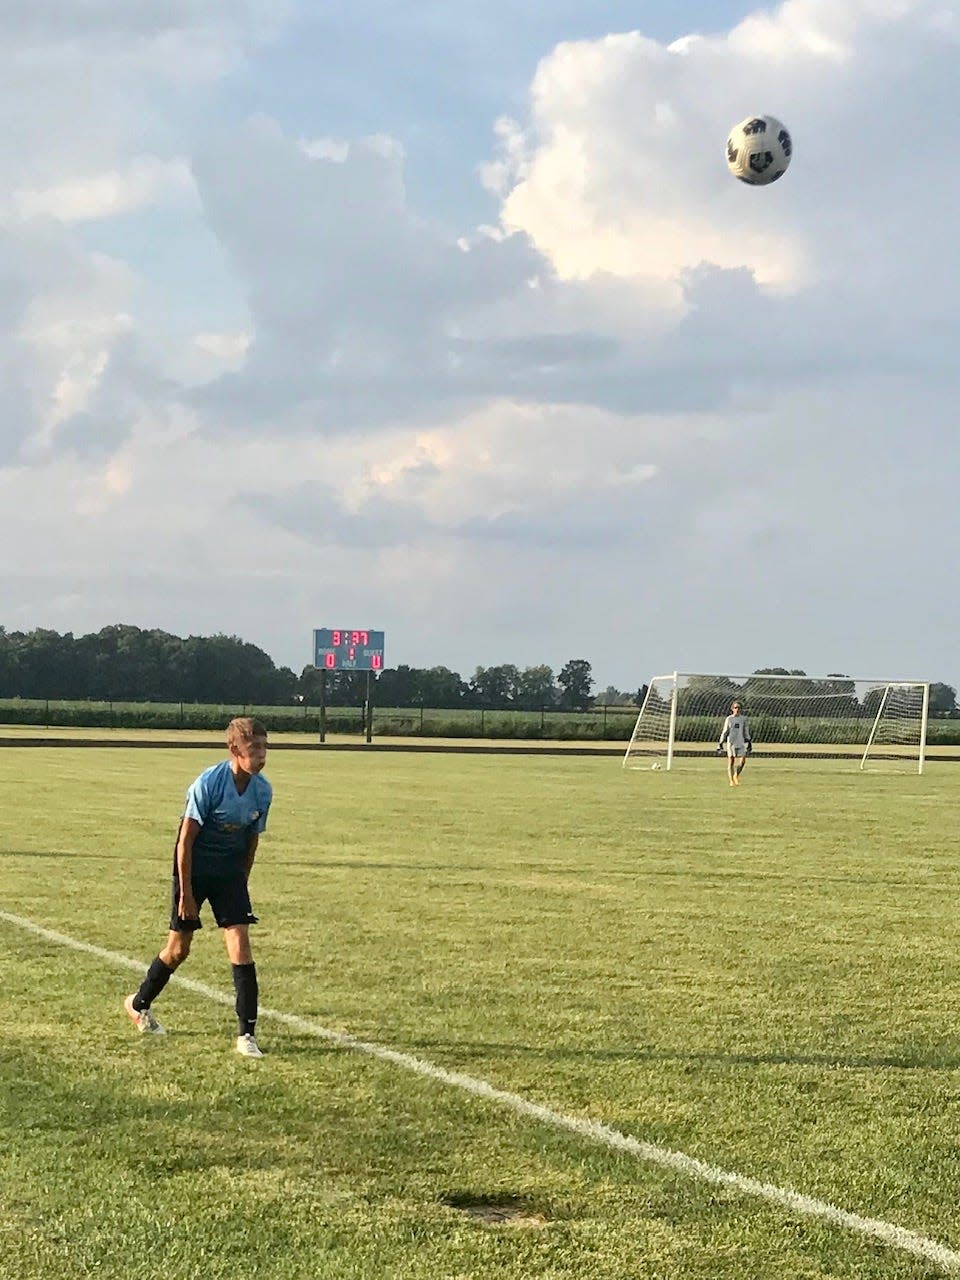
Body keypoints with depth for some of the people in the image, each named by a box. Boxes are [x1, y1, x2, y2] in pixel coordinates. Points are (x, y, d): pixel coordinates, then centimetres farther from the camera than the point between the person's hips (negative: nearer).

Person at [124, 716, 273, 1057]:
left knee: (240, 944, -9)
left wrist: (240, 885, 12)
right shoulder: (209, 783, -22)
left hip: (230, 872, 4)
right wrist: (186, 893, -16)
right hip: (194, 869, -4)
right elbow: (186, 840, -17)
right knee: (179, 948, 6)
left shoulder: (263, 791, -6)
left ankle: (247, 1034, -6)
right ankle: (139, 1004, 34)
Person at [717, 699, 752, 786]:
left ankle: (736, 775, 18)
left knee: (742, 761, -8)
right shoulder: (729, 719, 3)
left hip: (741, 742, 2)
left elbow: (746, 731, 14)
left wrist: (748, 742, 9)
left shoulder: (743, 718, 9)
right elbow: (724, 732, 4)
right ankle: (731, 781, 4)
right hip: (731, 742, -2)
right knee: (730, 761, -2)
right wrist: (720, 744, 0)